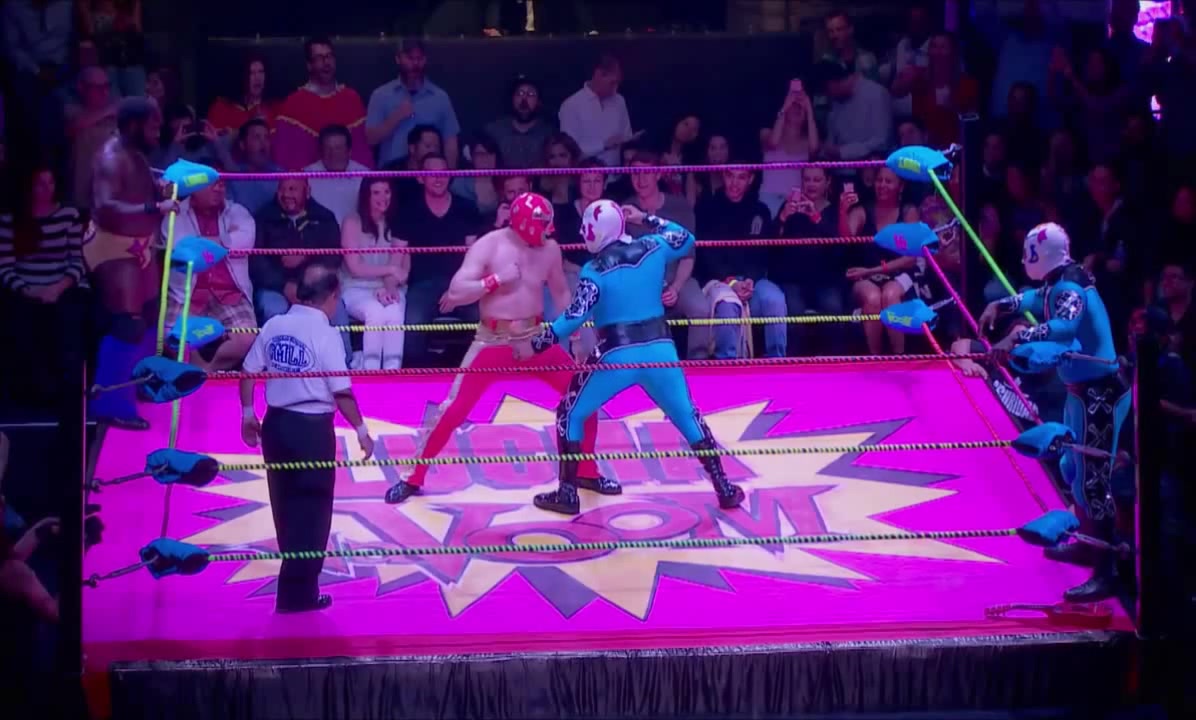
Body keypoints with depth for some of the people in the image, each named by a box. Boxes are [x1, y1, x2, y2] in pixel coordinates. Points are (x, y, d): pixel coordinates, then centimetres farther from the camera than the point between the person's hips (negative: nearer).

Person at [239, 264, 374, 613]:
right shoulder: (325, 335, -14)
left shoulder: (274, 326, 2)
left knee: (286, 504, 19)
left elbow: (248, 373, 5)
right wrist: (361, 430, -4)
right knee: (312, 508, 3)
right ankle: (298, 591, 3)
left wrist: (248, 415, 17)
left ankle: (296, 569, 35)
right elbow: (342, 392, -15)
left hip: (276, 423, 6)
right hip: (312, 427, -6)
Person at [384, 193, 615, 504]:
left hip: (535, 338, 4)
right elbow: (455, 293, -20)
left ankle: (586, 473, 17)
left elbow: (561, 292, 15)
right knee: (453, 410, -9)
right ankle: (414, 478, 6)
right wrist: (496, 280, -25)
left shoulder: (549, 249, 0)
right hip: (494, 340, -4)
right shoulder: (488, 247, -14)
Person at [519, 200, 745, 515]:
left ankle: (567, 494, 10)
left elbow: (574, 318, -16)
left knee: (570, 414, 13)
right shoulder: (652, 248, 3)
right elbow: (687, 240, 23)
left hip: (617, 356, -4)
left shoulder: (595, 270, -10)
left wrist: (535, 344, -9)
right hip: (660, 351, 4)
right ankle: (725, 490, 17)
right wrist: (646, 218, 25)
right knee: (687, 416, 19)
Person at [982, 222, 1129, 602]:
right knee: (1072, 467, 24)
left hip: (1100, 395, -11)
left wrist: (1017, 337, -47)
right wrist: (1001, 305, 17)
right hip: (1084, 390, 11)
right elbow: (1039, 300, 30)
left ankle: (1105, 574, -13)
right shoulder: (1058, 283, 8)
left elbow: (1065, 327, -42)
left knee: (1093, 480, -12)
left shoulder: (1069, 289, -21)